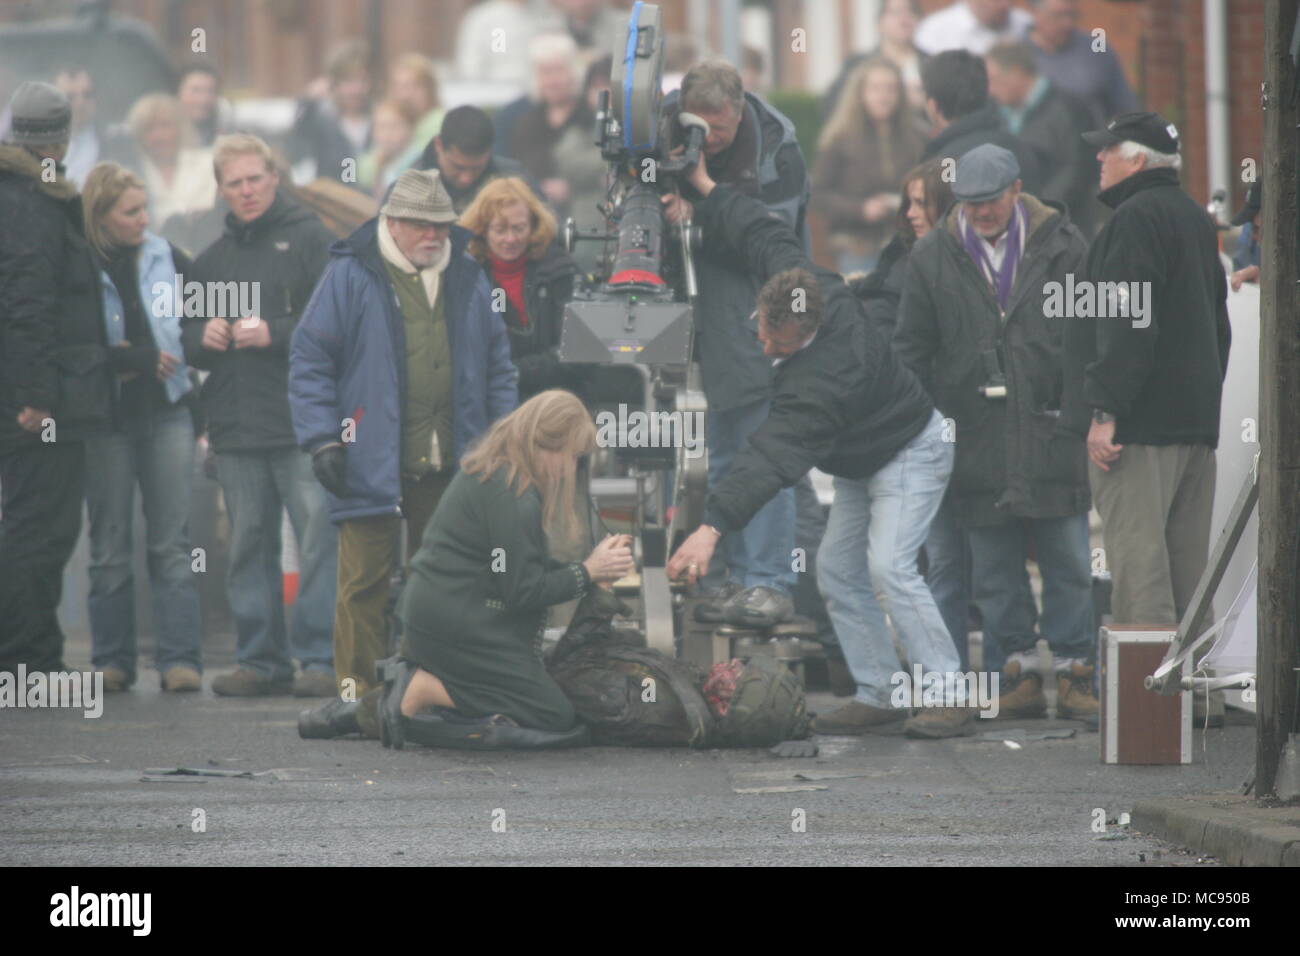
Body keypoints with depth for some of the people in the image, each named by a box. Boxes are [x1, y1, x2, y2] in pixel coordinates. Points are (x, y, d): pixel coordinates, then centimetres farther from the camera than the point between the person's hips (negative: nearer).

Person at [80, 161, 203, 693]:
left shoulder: (163, 256, 7)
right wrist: (137, 359, -11)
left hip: (167, 410, 3)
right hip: (108, 415, -3)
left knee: (172, 543, -3)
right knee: (110, 545, 3)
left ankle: (180, 659, -5)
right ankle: (112, 662, 9)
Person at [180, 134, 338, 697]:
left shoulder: (310, 240, 2)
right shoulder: (212, 260, 20)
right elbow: (185, 336, 24)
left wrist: (275, 334, -15)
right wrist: (202, 337, 1)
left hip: (304, 428, -6)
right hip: (236, 428, 6)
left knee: (319, 541, -9)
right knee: (249, 546, 7)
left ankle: (320, 659, -8)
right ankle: (260, 660, 12)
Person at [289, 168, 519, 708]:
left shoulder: (467, 279, 13)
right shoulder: (351, 277, -1)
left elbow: (497, 365, 20)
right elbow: (310, 360, -1)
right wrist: (321, 441, -9)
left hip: (449, 465, 4)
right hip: (372, 463, -4)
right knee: (366, 582, -5)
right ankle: (358, 693, -1)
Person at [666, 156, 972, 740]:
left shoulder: (821, 379, -40)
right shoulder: (810, 287, -18)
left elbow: (774, 457, -48)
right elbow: (765, 236, 1)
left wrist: (713, 527, -55)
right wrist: (706, 189, 10)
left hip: (911, 456, -10)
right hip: (860, 462, 10)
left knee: (889, 566, -23)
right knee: (837, 570, 5)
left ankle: (950, 697, -21)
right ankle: (877, 695, 8)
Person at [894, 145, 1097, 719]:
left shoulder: (1061, 247, 4)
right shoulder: (933, 259, 7)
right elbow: (912, 350, 12)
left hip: (1053, 432, -1)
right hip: (977, 439, 1)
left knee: (1068, 563, 1)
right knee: (994, 570, 4)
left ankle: (1074, 672, 7)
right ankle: (1017, 676, 10)